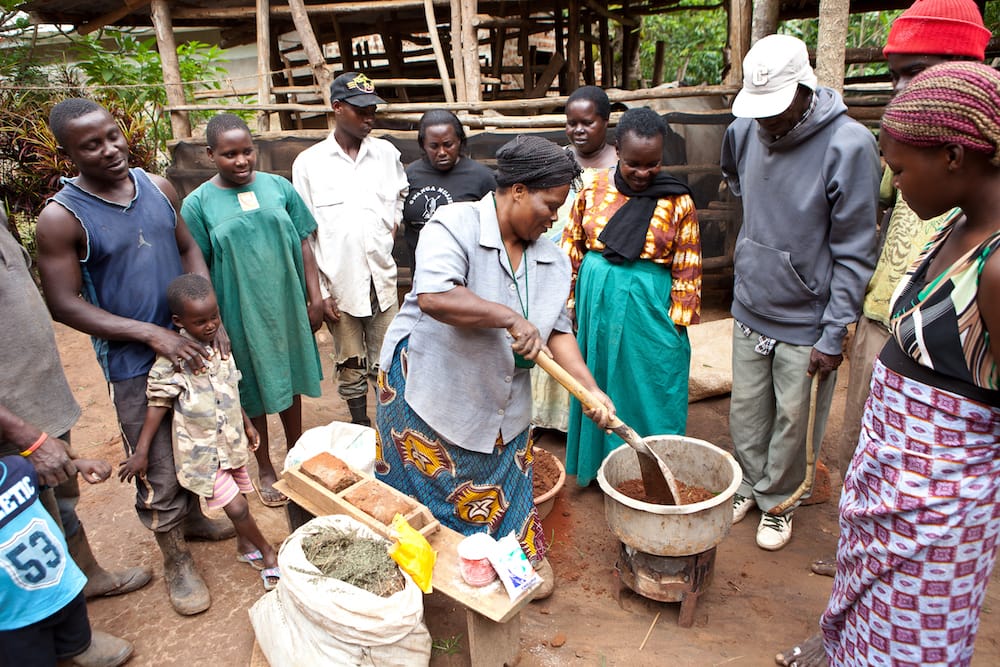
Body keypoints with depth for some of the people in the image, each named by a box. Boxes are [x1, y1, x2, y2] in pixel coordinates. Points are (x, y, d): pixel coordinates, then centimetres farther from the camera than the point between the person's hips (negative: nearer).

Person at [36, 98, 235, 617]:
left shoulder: (157, 186, -1)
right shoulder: (61, 218, -15)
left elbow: (188, 249, 7)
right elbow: (65, 304, -14)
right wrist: (152, 333, -21)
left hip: (191, 342, 5)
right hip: (134, 364, -5)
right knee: (158, 473, 6)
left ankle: (193, 517, 47)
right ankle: (176, 562, 28)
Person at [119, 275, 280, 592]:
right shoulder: (171, 361, -21)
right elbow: (157, 404, -16)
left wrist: (247, 424, 19)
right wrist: (141, 452, -14)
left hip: (232, 441, 6)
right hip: (201, 450, -6)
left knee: (241, 494, 19)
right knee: (236, 507, -4)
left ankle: (245, 545, 42)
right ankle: (268, 554, 16)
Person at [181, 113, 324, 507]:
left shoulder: (278, 187, 0)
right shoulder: (198, 204, -7)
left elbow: (303, 243, 3)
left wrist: (315, 297, 0)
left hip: (286, 306, 2)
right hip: (240, 315, -2)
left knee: (290, 380, 17)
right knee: (254, 391, 12)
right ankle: (265, 468, 31)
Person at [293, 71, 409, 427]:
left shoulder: (386, 153, 2)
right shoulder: (309, 162, -4)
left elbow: (402, 193, 22)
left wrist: (395, 220, 3)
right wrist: (319, 292, -6)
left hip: (382, 279, 2)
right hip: (339, 283, -1)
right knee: (350, 365, 12)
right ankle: (360, 427, 30)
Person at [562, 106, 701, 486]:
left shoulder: (677, 202, -9)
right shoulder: (593, 191, -2)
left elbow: (687, 270, -4)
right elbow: (572, 251, 6)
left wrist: (677, 323, -4)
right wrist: (569, 305, 6)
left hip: (648, 310, -3)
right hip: (597, 303, 3)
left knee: (649, 390, 7)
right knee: (598, 383, 15)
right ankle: (598, 463, 34)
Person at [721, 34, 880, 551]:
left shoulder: (849, 146, -19)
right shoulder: (745, 131, -4)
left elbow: (853, 254, -16)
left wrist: (833, 336, -15)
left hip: (804, 319, -4)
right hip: (749, 307, 5)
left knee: (791, 418, 10)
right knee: (746, 407, 16)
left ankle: (777, 499, 31)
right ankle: (748, 484, 37)